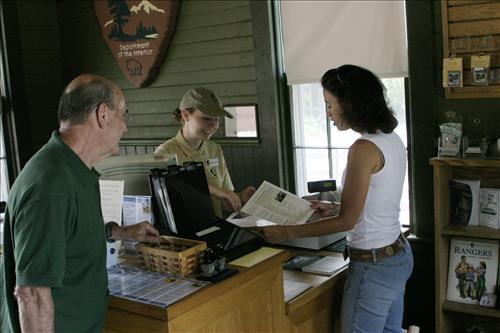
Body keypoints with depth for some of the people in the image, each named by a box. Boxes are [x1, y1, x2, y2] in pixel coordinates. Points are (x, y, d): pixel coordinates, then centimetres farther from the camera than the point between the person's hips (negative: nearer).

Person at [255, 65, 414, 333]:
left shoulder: (364, 148, -22)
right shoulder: (391, 139, 4)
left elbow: (346, 221, -20)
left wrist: (286, 232, -13)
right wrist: (333, 208, 19)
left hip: (373, 266, -9)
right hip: (399, 255, 9)